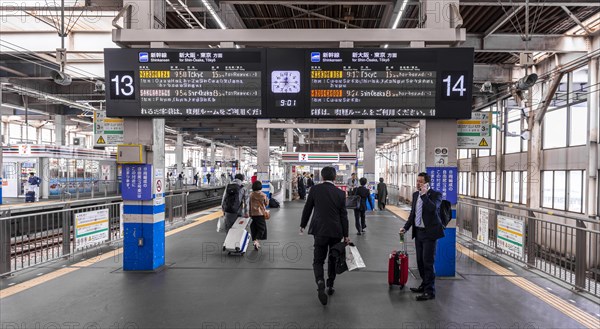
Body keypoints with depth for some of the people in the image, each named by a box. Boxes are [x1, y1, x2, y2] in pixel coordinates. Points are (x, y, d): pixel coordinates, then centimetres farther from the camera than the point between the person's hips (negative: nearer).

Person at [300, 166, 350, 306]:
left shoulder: (315, 189, -5)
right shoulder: (341, 193, -2)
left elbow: (307, 209, 1)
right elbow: (343, 215, -1)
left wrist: (303, 225, 15)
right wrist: (345, 235, 5)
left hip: (320, 231, -1)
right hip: (336, 231, 1)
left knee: (318, 260, 5)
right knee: (333, 260, 19)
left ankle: (320, 282, -20)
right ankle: (330, 286, 27)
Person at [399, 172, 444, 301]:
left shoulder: (436, 194, -10)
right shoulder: (416, 195, 10)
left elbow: (433, 208, -29)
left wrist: (424, 194, -24)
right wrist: (406, 227, 7)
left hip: (429, 233, -7)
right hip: (418, 232, 7)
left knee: (428, 262, -5)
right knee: (420, 261, 15)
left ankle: (430, 291, 4)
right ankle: (424, 285, 31)